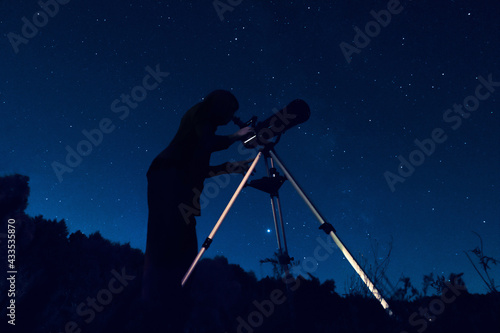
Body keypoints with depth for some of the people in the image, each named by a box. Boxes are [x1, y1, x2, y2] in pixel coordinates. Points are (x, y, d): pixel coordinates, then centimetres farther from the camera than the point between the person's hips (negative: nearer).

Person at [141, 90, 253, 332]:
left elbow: (200, 170, 24)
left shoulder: (201, 121, 27)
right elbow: (208, 143, -15)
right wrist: (237, 136, 0)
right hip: (169, 180, -9)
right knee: (170, 245, -14)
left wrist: (230, 167, 22)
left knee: (181, 247, 5)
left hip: (176, 184, 9)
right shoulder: (201, 114, 4)